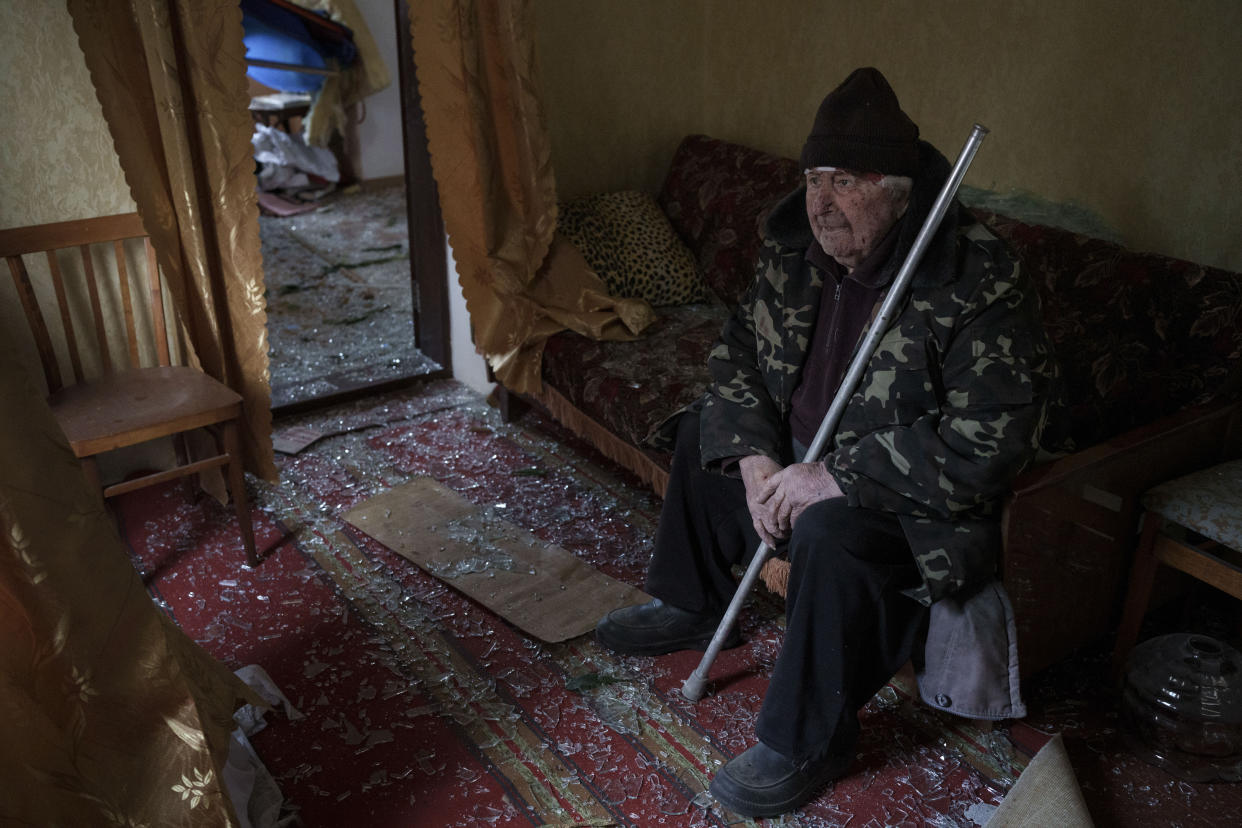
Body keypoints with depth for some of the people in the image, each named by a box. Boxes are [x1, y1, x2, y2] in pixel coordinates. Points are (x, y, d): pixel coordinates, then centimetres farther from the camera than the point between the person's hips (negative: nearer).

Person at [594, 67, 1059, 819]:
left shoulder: (980, 285, -27)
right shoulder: (797, 249, -5)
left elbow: (988, 443, -32)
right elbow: (739, 354, 3)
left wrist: (838, 477, -33)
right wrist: (754, 456, -14)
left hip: (909, 500, -8)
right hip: (800, 454, 8)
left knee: (831, 532, -35)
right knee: (703, 431, 13)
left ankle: (810, 741, -11)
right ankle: (693, 605, 30)